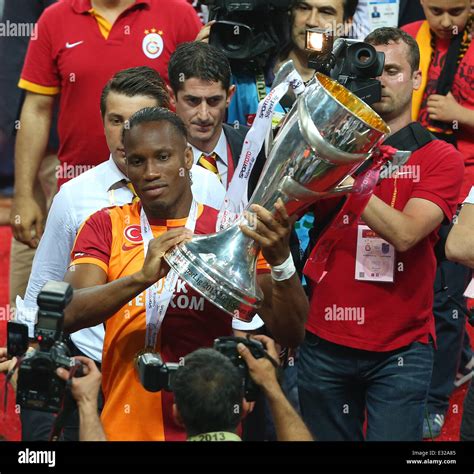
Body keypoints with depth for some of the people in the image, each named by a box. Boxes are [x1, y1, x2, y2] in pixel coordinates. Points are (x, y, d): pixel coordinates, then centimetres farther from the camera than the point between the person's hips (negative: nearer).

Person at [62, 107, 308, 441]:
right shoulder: (105, 226, 2)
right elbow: (70, 314, -14)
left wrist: (280, 259, -24)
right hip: (125, 428, 0)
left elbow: (291, 334, -7)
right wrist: (142, 277, -29)